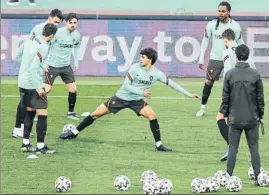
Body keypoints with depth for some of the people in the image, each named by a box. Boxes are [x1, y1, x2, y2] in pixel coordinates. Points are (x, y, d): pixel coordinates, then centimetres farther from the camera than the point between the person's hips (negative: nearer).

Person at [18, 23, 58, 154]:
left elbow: (19, 56, 18)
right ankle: (40, 146, -5)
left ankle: (25, 144, 21)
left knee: (30, 111, 19)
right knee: (42, 113, -4)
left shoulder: (30, 40, 5)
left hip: (22, 83, 9)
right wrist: (38, 88, -20)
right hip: (33, 84, -9)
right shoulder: (43, 47, -19)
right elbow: (33, 68, -24)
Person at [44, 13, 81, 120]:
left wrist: (76, 63, 16)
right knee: (46, 89, -8)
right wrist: (45, 62, -14)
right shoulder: (58, 32, -19)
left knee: (73, 89, 0)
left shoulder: (76, 35, -2)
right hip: (52, 65, -5)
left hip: (66, 66, 5)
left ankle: (71, 112, 17)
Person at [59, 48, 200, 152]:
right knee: (96, 114, -2)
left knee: (152, 116, -22)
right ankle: (75, 132, 14)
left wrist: (188, 94, -4)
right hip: (121, 97, -1)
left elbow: (171, 83, -4)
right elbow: (126, 85, -17)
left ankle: (158, 145, -12)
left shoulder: (156, 74, -11)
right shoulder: (135, 68, -17)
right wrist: (141, 92, -29)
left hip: (136, 101, 1)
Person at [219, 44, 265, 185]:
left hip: (235, 118, 0)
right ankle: (258, 177, 5)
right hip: (252, 118, 0)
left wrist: (225, 114, 9)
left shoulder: (230, 74, -6)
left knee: (232, 148, 5)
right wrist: (260, 114, 12)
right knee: (254, 148, 5)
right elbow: (260, 98, 1)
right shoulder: (255, 75, -5)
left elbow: (225, 98, -2)